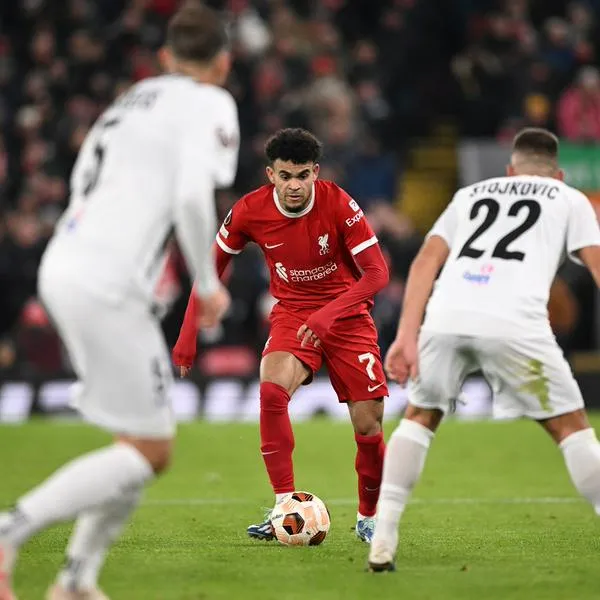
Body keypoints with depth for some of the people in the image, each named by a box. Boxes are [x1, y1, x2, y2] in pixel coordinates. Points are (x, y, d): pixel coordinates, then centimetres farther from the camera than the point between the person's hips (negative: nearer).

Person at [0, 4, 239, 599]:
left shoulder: (134, 99, 22)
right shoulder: (211, 105, -1)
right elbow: (192, 195, -17)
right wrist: (208, 284, -6)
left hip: (62, 267, 8)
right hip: (105, 285, -8)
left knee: (145, 441, 16)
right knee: (149, 450, -3)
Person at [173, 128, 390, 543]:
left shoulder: (338, 205, -20)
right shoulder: (250, 211, -12)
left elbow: (377, 272, -21)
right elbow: (212, 269, 3)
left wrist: (329, 314, -35)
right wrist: (188, 335, -2)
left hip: (347, 317, -1)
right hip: (292, 314, 1)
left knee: (369, 428, -4)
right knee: (272, 390, -29)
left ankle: (369, 518, 23)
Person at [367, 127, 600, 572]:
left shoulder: (471, 194, 33)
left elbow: (427, 260, 18)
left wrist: (407, 335, 10)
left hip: (446, 316, 3)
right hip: (514, 322, -3)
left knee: (420, 416, 24)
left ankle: (383, 541, 15)